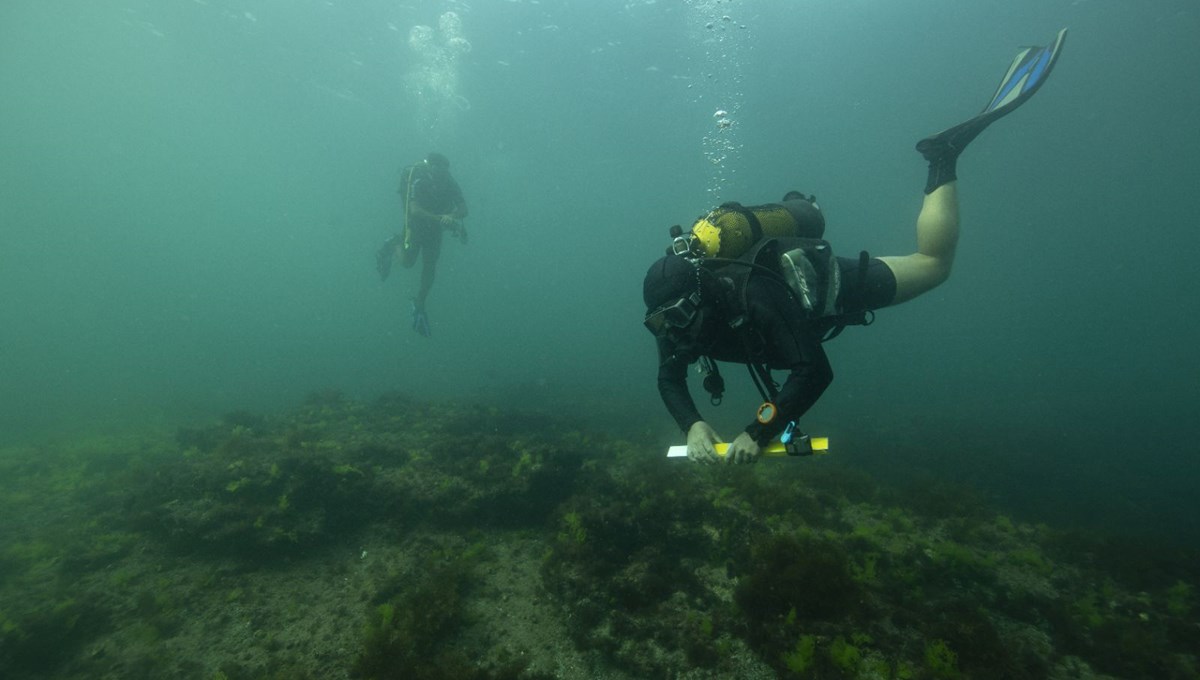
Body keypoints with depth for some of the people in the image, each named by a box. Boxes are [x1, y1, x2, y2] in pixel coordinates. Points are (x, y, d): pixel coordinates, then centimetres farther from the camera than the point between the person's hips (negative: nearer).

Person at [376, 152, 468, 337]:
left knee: (430, 267, 3)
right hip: (416, 224, -3)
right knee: (407, 262, -7)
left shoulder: (449, 181, -13)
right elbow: (415, 210, -35)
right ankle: (393, 245, 28)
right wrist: (441, 218, -46)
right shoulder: (418, 180, -24)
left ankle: (419, 306, 17)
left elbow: (463, 208, -14)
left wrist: (452, 216, -36)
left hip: (435, 226, 3)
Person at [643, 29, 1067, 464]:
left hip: (833, 286, -4)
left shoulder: (753, 299, -46)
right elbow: (670, 379, -20)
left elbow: (816, 371, -45)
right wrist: (693, 425, -37)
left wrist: (760, 432, -47)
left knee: (933, 263, 12)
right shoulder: (675, 310, -27)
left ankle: (942, 158, 19)